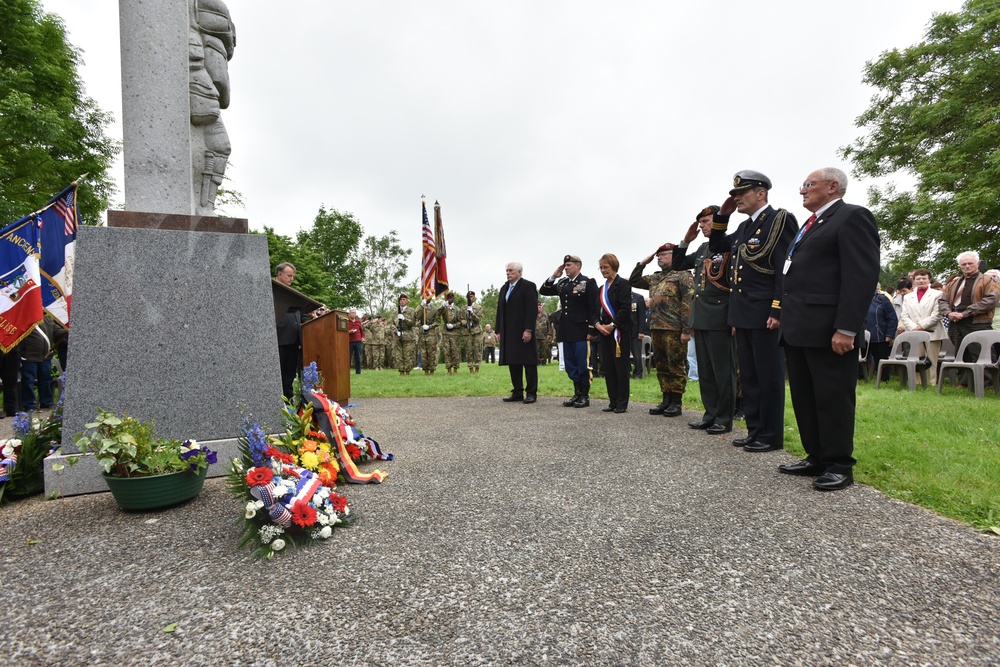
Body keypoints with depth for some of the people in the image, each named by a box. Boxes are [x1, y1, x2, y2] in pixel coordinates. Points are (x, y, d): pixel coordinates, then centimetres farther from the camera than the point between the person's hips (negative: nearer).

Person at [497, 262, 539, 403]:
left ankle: (531, 393, 5)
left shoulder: (528, 286, -4)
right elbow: (500, 310, 17)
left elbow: (532, 310, -12)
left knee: (528, 362, -1)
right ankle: (517, 393, 14)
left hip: (523, 332, -7)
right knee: (513, 363, 7)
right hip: (508, 333, 7)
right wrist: (499, 330, 12)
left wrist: (528, 330, -19)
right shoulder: (504, 288, 19)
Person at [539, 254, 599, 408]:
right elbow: (543, 291, 14)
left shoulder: (588, 283, -6)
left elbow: (594, 309, -10)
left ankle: (585, 396, 11)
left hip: (581, 332, -7)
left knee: (583, 365, 0)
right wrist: (553, 277, 1)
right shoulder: (562, 283, 13)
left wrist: (592, 330, -15)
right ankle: (577, 394, 21)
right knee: (570, 366, 11)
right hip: (567, 332, 7)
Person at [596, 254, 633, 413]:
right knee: (607, 367, 7)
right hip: (604, 332, 7)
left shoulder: (623, 284, -5)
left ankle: (622, 403, 4)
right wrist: (598, 324, -4)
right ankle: (613, 401, 15)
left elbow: (625, 309, -14)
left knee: (621, 366, -3)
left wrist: (612, 325, -17)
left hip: (620, 331, -7)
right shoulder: (602, 289, 17)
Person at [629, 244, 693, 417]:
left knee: (676, 366, -1)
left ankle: (676, 403, 6)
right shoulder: (655, 278, 20)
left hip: (674, 329, -8)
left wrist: (686, 329, -18)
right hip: (657, 328, 8)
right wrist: (642, 263, 13)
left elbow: (689, 302, -11)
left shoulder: (683, 275, -3)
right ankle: (666, 400, 20)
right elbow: (634, 281, 26)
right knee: (661, 366, 11)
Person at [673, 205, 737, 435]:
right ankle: (710, 414, 22)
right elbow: (677, 265, 22)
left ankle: (724, 419, 10)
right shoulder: (702, 249, 15)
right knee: (705, 371, 13)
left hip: (720, 319, -8)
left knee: (723, 371, 1)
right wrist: (686, 240, 9)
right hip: (700, 319, 8)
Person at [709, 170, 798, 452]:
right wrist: (722, 216, 13)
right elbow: (716, 246, 26)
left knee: (769, 376, 0)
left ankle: (771, 436, 10)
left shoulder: (780, 220, -8)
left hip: (766, 314, -8)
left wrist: (778, 311, -21)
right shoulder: (744, 227, 17)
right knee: (749, 376, 13)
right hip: (743, 315, 9)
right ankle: (754, 430, 23)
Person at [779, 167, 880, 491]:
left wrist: (846, 329, -22)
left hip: (828, 330, -9)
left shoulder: (852, 216, -6)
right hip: (798, 329, 10)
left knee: (833, 398, -1)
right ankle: (816, 458, 23)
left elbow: (862, 276, -15)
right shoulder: (812, 225, 23)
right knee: (804, 398, 13)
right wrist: (786, 318, 16)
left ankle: (839, 465, 11)